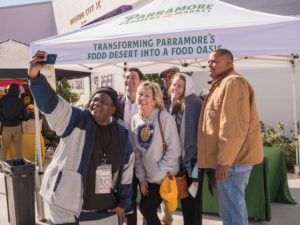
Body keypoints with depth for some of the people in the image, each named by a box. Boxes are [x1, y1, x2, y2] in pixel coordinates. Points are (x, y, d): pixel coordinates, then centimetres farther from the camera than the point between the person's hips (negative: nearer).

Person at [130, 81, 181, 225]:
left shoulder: (164, 117, -15)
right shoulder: (135, 120, 1)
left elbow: (174, 149, -16)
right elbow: (136, 152, 5)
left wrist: (159, 171, -14)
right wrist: (141, 177, 2)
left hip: (166, 176, -5)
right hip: (147, 177, 5)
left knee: (147, 209, -5)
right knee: (145, 209, 8)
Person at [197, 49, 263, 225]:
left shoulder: (233, 82, -12)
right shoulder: (221, 84, 21)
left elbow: (234, 126, -21)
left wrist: (224, 161, -22)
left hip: (232, 159, -10)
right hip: (233, 158, 10)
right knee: (236, 205, 18)